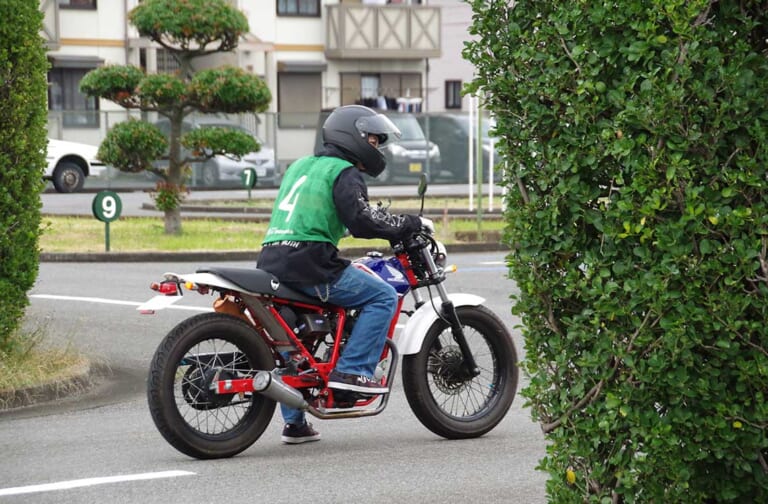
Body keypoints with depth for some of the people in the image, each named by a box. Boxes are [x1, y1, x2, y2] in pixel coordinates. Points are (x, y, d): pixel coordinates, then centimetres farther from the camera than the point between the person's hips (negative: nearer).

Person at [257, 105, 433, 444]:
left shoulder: (300, 165, 23)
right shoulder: (344, 172, -3)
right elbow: (362, 221, -15)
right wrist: (411, 224, -4)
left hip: (272, 262, 9)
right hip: (308, 262, -9)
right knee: (383, 297, -2)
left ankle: (295, 422, 26)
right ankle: (352, 370, -10)